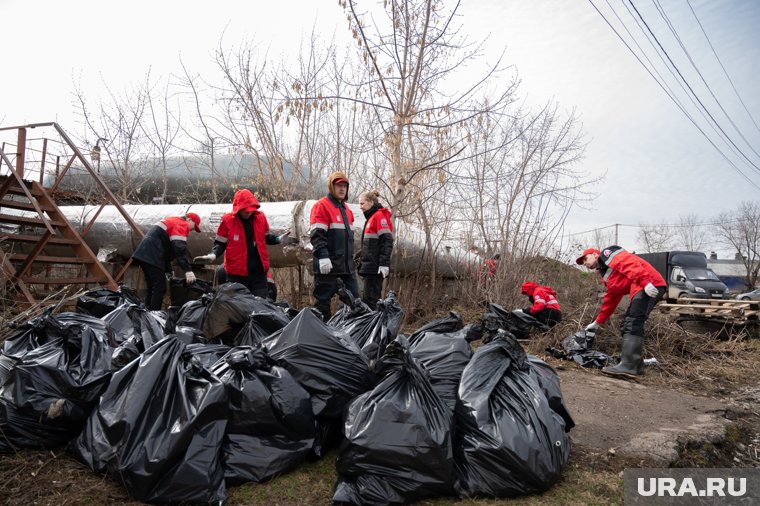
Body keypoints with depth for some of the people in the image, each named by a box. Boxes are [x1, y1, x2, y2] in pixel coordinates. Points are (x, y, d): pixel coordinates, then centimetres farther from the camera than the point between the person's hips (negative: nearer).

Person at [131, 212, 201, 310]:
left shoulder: (172, 221, 28)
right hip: (152, 257, -10)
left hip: (143, 254, 10)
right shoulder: (182, 224, -3)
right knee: (160, 289, -8)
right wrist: (188, 270, -22)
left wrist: (168, 271, 28)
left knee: (152, 288, 17)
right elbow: (180, 248, -18)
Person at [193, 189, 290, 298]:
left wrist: (279, 239, -2)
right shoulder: (227, 220, -7)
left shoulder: (261, 217, 1)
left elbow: (266, 237, 16)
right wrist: (212, 255, -17)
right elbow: (220, 243, 1)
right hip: (237, 273, -2)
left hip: (259, 270, 3)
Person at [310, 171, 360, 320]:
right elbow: (317, 235, -16)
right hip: (328, 264, -8)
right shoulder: (321, 206, -6)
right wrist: (323, 257, -24)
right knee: (323, 300, 0)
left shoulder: (346, 209, 20)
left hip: (346, 264, 8)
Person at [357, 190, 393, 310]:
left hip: (376, 267, -10)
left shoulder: (379, 216, -8)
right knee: (373, 299, 11)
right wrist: (362, 259, 23)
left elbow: (387, 241, -17)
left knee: (369, 300, -11)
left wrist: (384, 264, -21)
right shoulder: (371, 217, 21)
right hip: (370, 266, 10)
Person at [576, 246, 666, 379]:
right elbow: (610, 301, 34)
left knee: (633, 324, -18)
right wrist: (597, 322, 37)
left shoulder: (608, 254, 5)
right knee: (628, 325, 8)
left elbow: (631, 264, -13)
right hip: (642, 289, 10)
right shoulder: (607, 276, 31)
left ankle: (629, 366, -25)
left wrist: (645, 283, -27)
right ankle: (636, 366, 8)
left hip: (649, 286, -10)